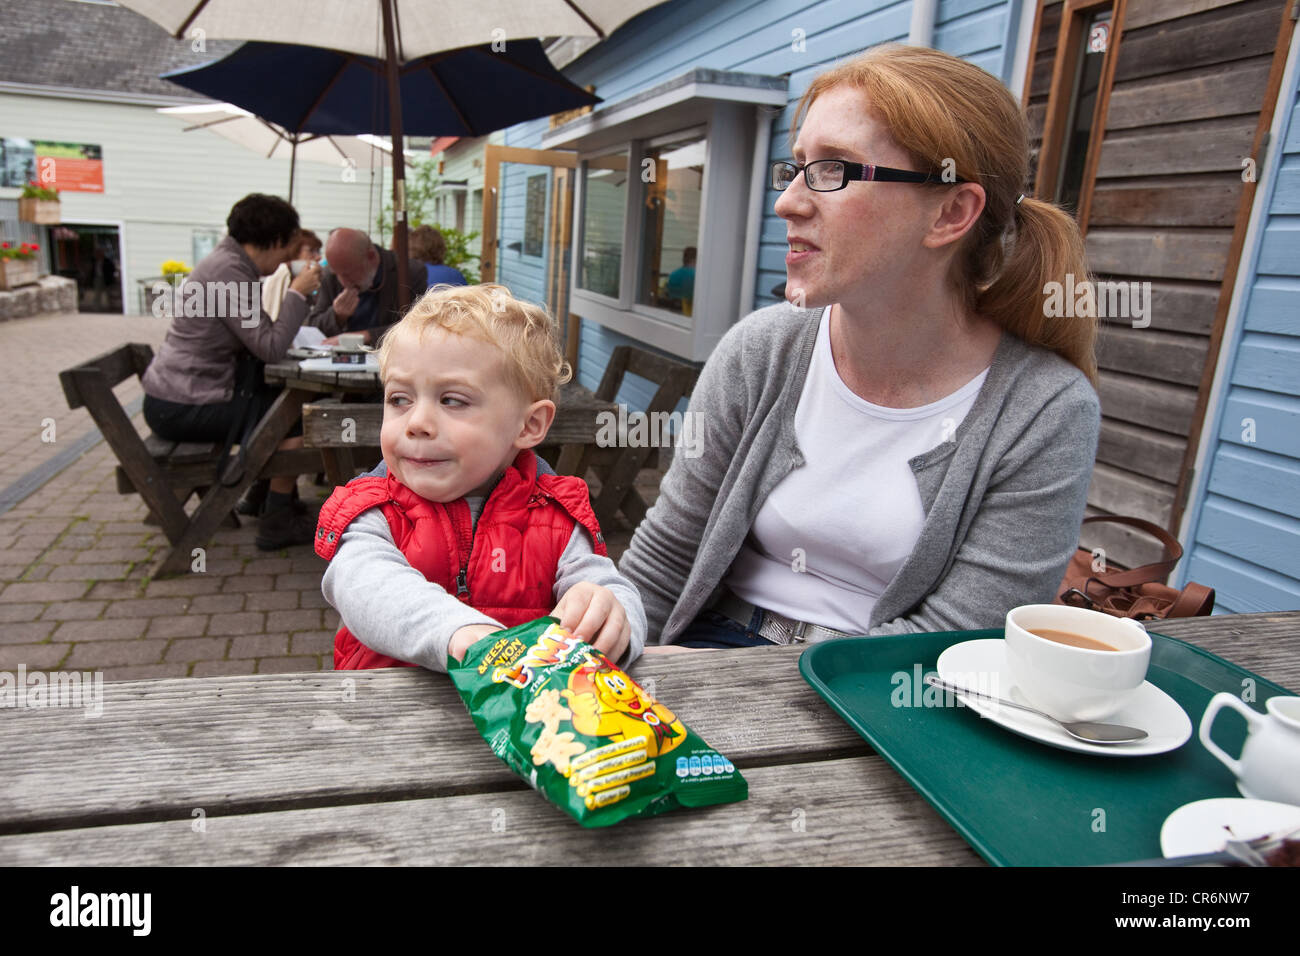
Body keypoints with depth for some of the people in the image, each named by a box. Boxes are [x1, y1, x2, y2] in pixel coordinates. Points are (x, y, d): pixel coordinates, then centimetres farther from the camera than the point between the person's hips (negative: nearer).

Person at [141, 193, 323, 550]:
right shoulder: (228, 271, -18)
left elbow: (257, 337, 14)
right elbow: (270, 348, -22)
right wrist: (297, 293, -13)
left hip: (174, 396, 10)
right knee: (296, 414, -8)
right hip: (183, 408, -10)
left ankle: (263, 492, 29)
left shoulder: (230, 261, 11)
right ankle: (276, 521, -1)